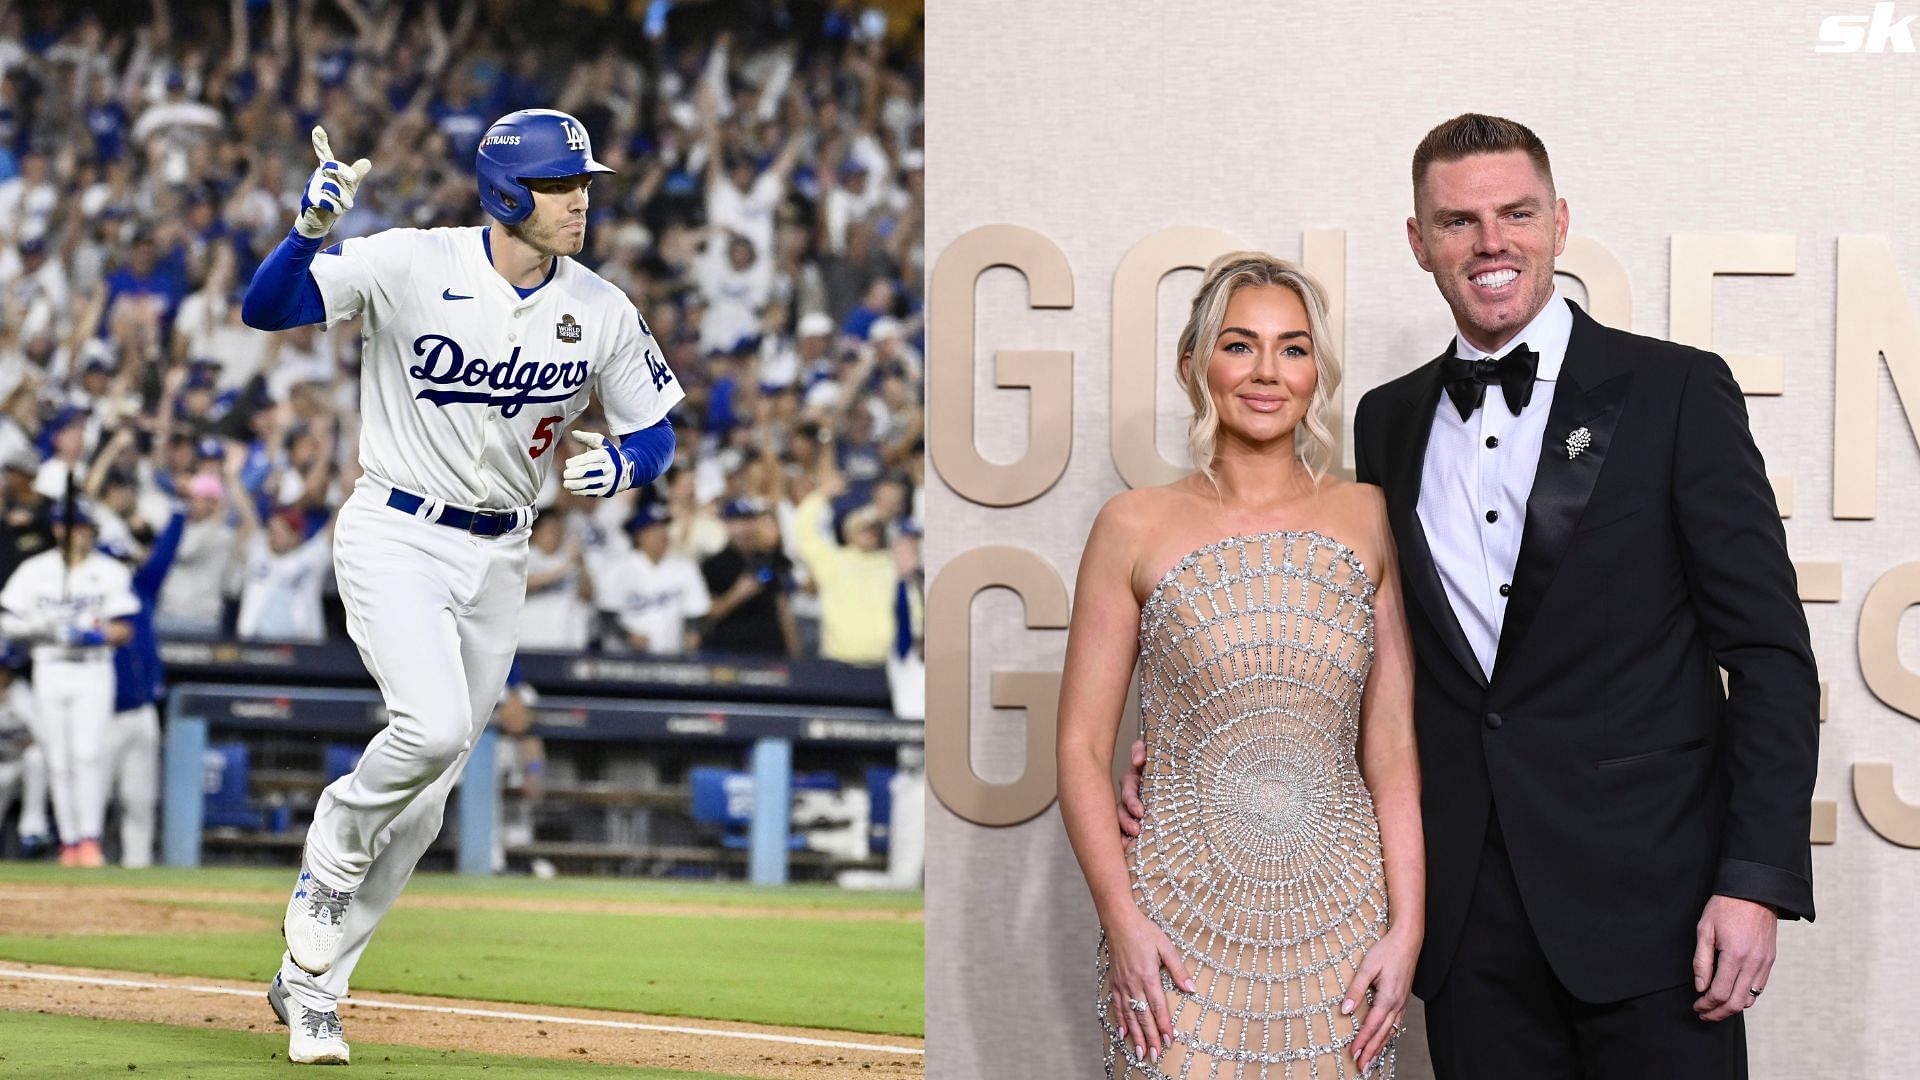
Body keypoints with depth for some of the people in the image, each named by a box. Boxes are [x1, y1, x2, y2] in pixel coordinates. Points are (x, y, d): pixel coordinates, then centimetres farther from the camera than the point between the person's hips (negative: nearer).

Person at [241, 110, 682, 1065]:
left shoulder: (601, 312, -2)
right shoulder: (411, 266, -14)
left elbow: (654, 430, 9)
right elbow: (264, 309, -19)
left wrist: (624, 463, -15)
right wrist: (311, 227, -38)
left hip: (496, 558, 5)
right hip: (394, 536, -5)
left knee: (423, 802, 7)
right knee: (434, 726, -28)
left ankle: (309, 985, 20)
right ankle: (332, 851, 3)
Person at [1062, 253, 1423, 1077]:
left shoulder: (1368, 519, 5)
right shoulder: (1137, 529, 0)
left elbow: (1391, 741, 3)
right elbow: (1082, 746, 1)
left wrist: (1407, 924, -4)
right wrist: (1122, 919, -9)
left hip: (1340, 920, 1)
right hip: (1180, 924, -1)